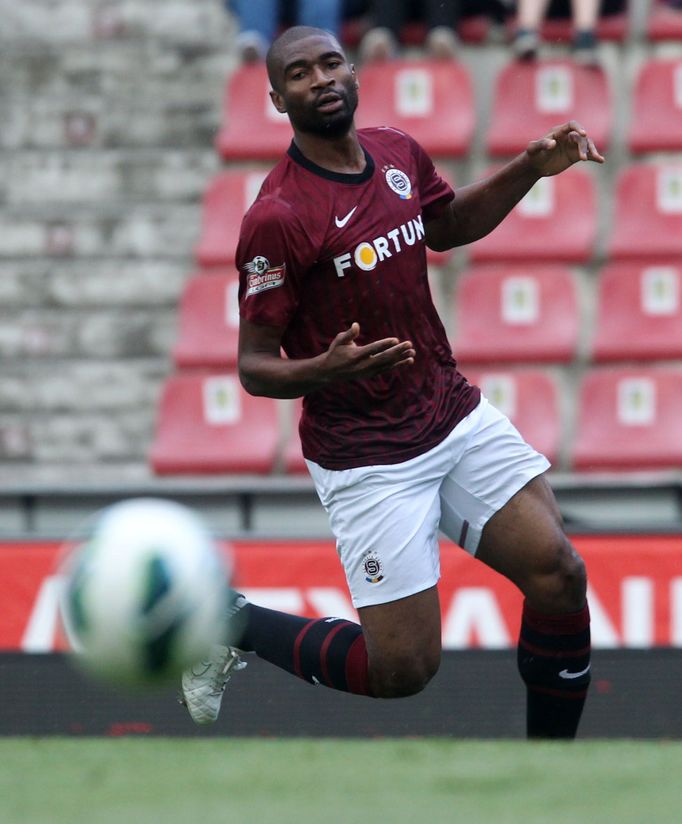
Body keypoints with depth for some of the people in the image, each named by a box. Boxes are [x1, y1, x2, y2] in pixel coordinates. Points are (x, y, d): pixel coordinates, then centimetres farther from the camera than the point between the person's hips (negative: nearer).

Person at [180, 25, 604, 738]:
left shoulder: (397, 153, 3)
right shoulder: (277, 218, -19)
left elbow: (450, 224, 26)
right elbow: (254, 367, -15)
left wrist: (530, 169, 11)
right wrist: (328, 370, -35)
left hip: (457, 415, 7)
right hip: (368, 459, -6)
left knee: (558, 575, -6)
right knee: (403, 669, -6)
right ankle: (237, 626, 20)